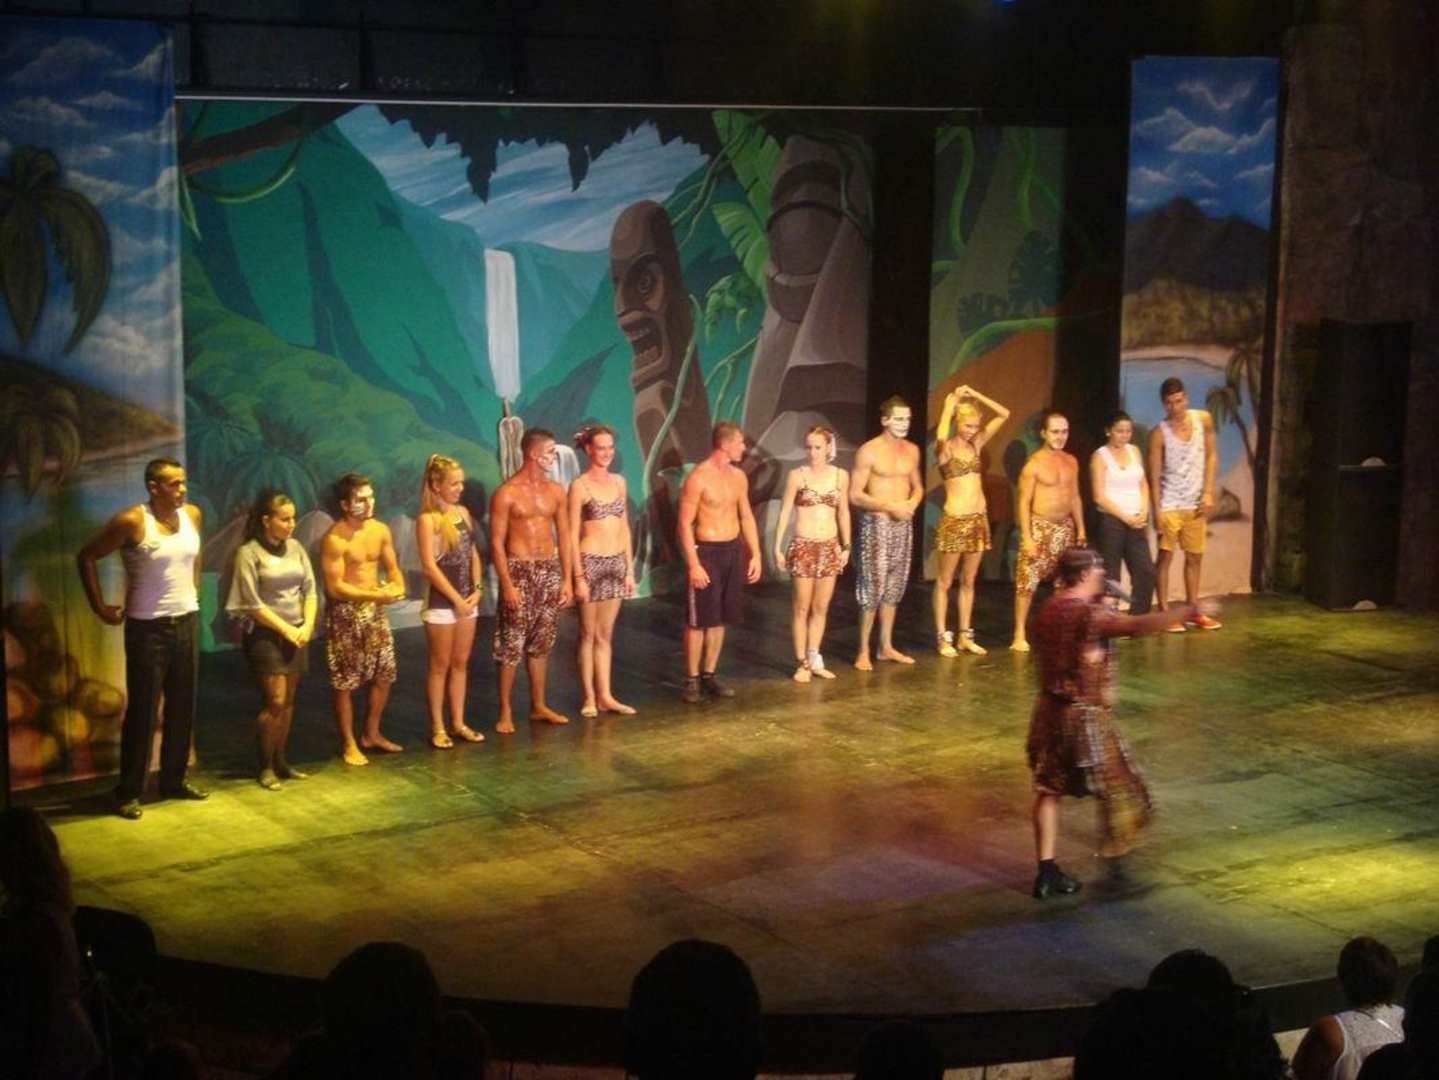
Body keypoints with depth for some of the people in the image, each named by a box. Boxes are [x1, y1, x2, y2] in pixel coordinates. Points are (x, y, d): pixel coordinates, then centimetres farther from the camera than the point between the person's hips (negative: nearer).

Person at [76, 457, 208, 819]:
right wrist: (99, 606, -8)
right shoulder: (132, 521, -16)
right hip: (148, 627, -6)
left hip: (186, 622, 6)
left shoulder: (192, 515, 2)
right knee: (142, 710, -2)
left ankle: (174, 781, 26)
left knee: (182, 707, 12)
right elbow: (86, 557, -9)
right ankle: (128, 792, 5)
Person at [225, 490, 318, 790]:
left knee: (288, 701, 8)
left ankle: (280, 760, 19)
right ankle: (266, 766, 4)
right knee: (275, 701, -10)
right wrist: (285, 629, -11)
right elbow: (253, 603, -12)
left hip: (297, 633, 5)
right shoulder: (249, 553, -10)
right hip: (265, 634, -5)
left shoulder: (295, 548, 7)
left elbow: (310, 589, 9)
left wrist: (307, 625, -6)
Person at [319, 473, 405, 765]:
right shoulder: (335, 539, -18)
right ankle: (348, 743, 13)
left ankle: (371, 734, 29)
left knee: (384, 675, 12)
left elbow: (392, 568, 13)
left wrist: (397, 586, -10)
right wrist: (376, 594, -23)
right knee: (344, 682, 1)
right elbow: (335, 588, -20)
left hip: (375, 611, 7)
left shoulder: (381, 530, 3)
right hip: (345, 614, -7)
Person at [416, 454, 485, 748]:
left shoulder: (463, 513, 8)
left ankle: (458, 722, 21)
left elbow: (473, 554, 11)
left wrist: (476, 590, -2)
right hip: (441, 602, -6)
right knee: (440, 665, 2)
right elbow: (429, 567, -16)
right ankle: (437, 727, 10)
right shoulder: (427, 520, -12)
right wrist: (457, 599, -14)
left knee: (461, 663, 12)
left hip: (467, 600, 6)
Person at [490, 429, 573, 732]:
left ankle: (538, 706, 21)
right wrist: (507, 584, -16)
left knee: (541, 643, 12)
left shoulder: (555, 491, 8)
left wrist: (567, 579, 5)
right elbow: (496, 542, -10)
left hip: (550, 571, 5)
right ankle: (505, 712, 2)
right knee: (511, 645, -4)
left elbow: (563, 536, 11)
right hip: (519, 570, -5)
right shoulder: (506, 493, -9)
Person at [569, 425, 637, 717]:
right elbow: (572, 534, -9)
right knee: (588, 634, 3)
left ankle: (605, 695, 15)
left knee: (605, 634, 11)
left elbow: (624, 527, 13)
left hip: (616, 563, 5)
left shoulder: (618, 481, 9)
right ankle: (589, 697, 10)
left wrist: (630, 569, 10)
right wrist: (578, 576, -13)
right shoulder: (580, 485, -8)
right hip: (591, 562, -5)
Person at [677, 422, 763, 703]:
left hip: (734, 551, 7)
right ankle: (692, 680, 6)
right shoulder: (697, 478, -14)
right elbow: (685, 524, -14)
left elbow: (746, 516, 16)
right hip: (707, 551, -7)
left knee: (720, 618, 11)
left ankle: (709, 675, 20)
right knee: (698, 620, -2)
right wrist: (693, 564, -18)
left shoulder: (738, 476, 8)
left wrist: (755, 554, 11)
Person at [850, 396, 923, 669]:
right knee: (873, 587, -8)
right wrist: (890, 506, -19)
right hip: (877, 524, -6)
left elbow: (918, 487, 19)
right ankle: (863, 651, -1)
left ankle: (886, 646, 21)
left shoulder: (912, 450, 8)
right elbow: (855, 495, -12)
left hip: (903, 524, 6)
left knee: (894, 587, 11)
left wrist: (912, 504, -4)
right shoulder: (869, 452, -11)